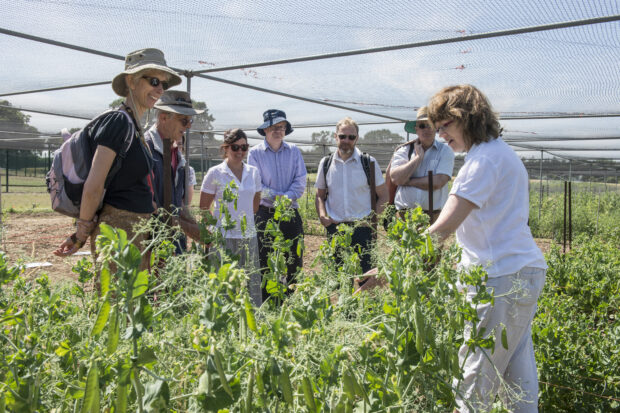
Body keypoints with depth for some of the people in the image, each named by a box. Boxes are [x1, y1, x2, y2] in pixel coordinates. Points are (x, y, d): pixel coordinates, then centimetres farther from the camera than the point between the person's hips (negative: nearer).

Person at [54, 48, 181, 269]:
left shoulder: (133, 125, 15)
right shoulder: (119, 121, -14)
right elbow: (93, 186, -18)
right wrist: (81, 235, -8)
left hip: (136, 230, 9)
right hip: (119, 229, -9)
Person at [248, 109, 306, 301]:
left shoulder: (294, 151, 9)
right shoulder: (255, 153, 1)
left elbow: (301, 181, 3)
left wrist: (287, 198, -14)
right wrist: (278, 197, -17)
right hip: (265, 213, -3)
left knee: (295, 259, 4)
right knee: (265, 260, -3)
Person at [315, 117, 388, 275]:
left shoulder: (368, 163, 1)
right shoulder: (326, 163, 8)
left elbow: (383, 196, 5)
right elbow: (319, 195, 15)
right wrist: (322, 216, -3)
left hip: (362, 227, -2)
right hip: (335, 227, 2)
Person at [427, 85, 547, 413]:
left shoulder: (485, 158, -14)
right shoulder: (500, 152, 19)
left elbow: (445, 226, -22)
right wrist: (467, 262, 23)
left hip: (504, 277, -10)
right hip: (524, 272, 10)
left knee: (476, 372, -4)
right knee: (517, 367, 15)